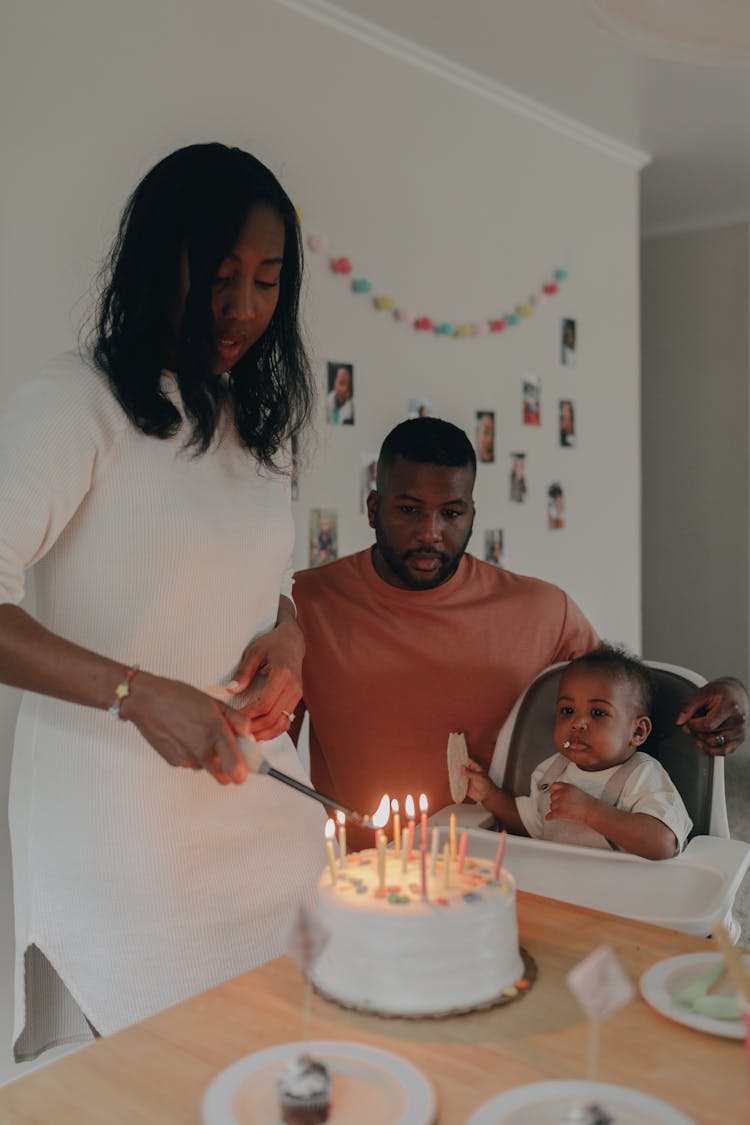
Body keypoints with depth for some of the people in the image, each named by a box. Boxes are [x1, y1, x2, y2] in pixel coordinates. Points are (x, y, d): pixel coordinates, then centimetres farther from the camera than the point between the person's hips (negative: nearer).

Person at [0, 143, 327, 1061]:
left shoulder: (258, 416, 11)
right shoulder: (75, 403, -11)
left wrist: (288, 636, -1)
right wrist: (136, 692, -25)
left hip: (262, 802, 6)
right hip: (115, 815, -5)